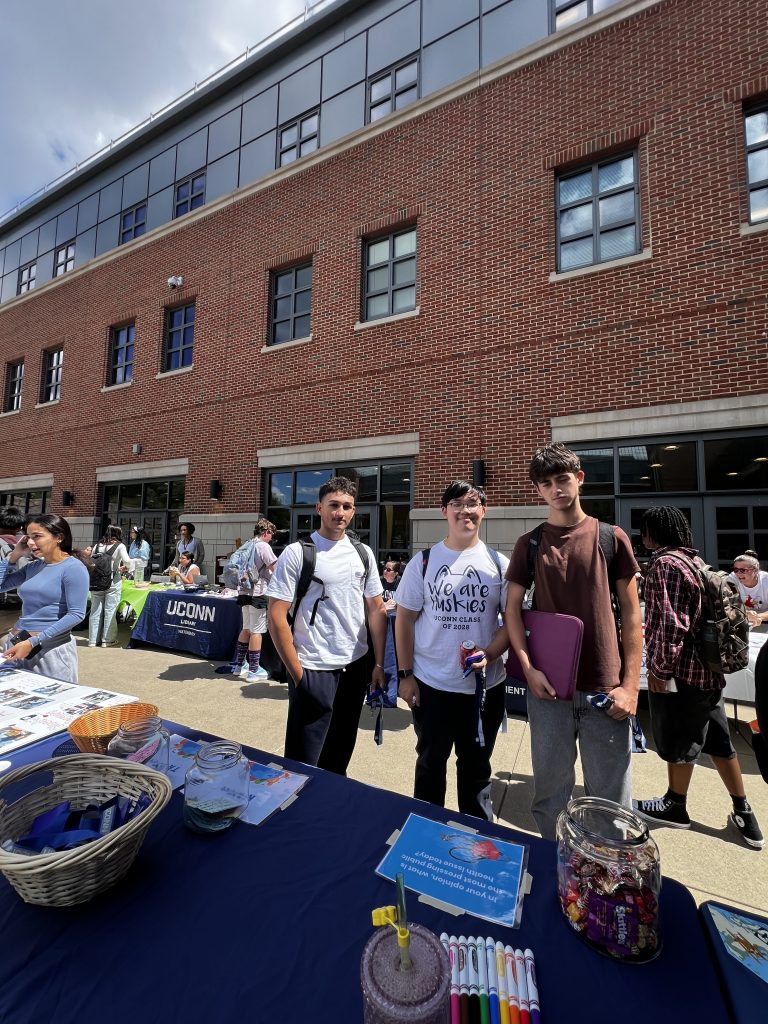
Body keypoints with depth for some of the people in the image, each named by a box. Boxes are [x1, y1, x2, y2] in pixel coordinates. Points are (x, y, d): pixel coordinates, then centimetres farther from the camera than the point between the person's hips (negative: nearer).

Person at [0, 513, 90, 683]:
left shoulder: (73, 568, -13)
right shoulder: (33, 566, 9)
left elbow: (76, 615, -18)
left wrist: (34, 641, -21)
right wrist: (15, 554, 7)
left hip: (52, 648, -7)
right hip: (16, 643, 7)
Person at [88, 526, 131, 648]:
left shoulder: (97, 545, 8)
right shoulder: (119, 546, -4)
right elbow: (127, 561, -12)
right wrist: (126, 567, 9)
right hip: (113, 581, -4)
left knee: (95, 610, 11)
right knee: (110, 610, 3)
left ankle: (93, 640, 18)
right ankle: (107, 640, 9)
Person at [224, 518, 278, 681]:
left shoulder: (247, 546, 14)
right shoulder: (263, 546, -11)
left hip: (244, 592, 8)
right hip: (258, 593, -8)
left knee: (246, 629, 18)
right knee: (257, 631, -1)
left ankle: (238, 664, 25)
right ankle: (253, 670, 5)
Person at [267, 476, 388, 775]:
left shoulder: (363, 553, 4)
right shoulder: (297, 553, -10)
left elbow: (377, 609, 7)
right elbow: (276, 616, -11)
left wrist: (380, 663, 3)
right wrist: (297, 673, -11)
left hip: (356, 666, 5)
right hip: (313, 670, -4)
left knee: (340, 756, 22)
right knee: (303, 762, 9)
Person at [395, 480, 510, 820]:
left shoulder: (498, 563, -2)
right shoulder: (423, 562, -5)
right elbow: (404, 619, -2)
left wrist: (488, 655, -16)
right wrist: (405, 674, -4)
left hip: (485, 685, 1)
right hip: (431, 684, -1)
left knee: (476, 767, 20)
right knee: (430, 764, 18)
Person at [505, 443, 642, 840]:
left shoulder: (611, 538, 1)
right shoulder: (530, 544, 3)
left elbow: (631, 614, 1)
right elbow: (513, 607, 2)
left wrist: (630, 685, -4)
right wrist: (528, 668, -8)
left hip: (605, 688, -1)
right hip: (548, 686, 1)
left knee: (611, 800, 11)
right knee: (549, 792, 15)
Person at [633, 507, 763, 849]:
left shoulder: (665, 563, -18)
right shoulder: (693, 561, 11)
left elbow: (672, 623, -23)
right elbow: (695, 616, 17)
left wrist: (660, 668, -16)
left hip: (680, 669, -9)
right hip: (706, 667, 9)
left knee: (677, 743, 9)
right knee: (717, 741, 19)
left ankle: (675, 806, 27)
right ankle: (743, 814, 30)